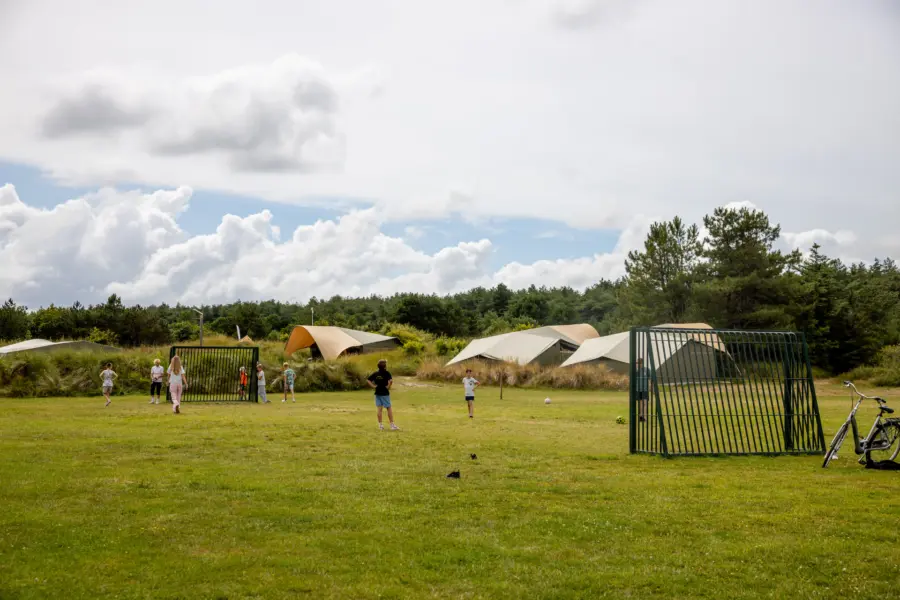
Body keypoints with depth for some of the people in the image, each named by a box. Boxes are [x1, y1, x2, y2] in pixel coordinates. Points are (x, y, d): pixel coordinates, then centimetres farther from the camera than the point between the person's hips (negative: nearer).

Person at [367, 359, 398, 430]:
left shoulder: (375, 373, 5)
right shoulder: (386, 373, -11)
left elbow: (368, 380, 4)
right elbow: (391, 380, -26)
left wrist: (373, 386, 2)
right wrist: (389, 386, -12)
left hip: (377, 393, 5)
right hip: (385, 393, -5)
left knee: (379, 408, 8)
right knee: (389, 408, 2)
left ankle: (380, 425, 10)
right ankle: (392, 425, 3)